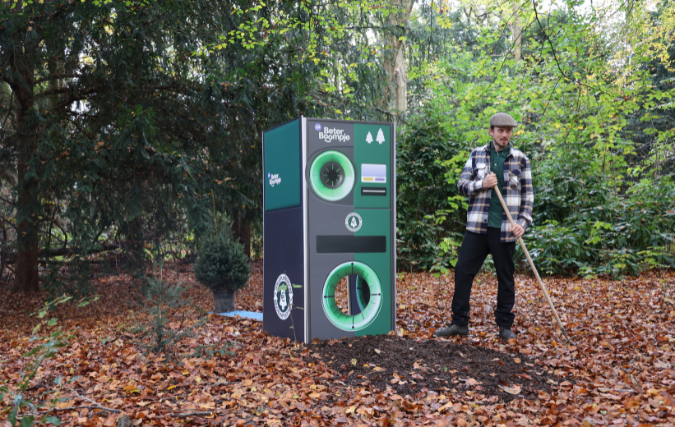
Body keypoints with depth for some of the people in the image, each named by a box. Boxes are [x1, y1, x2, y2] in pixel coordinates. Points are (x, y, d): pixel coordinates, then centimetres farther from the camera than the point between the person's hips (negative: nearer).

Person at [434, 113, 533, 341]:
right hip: (477, 227, 1)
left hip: (505, 229, -1)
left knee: (506, 277, 7)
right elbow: (462, 184, 7)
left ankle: (505, 325, 20)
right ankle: (459, 322, 10)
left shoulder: (520, 159, 4)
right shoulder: (477, 155, 8)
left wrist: (523, 222, -6)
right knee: (463, 271, 0)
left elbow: (528, 195, 5)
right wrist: (482, 184, -12)